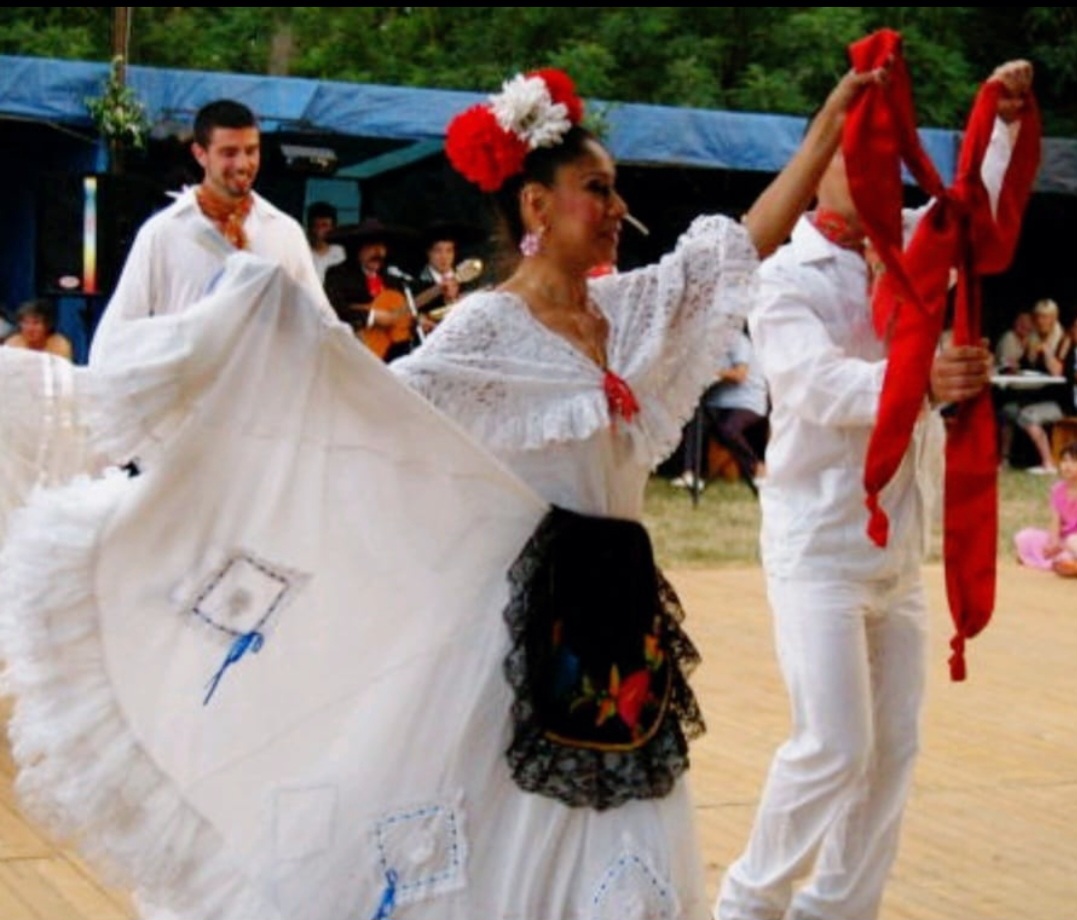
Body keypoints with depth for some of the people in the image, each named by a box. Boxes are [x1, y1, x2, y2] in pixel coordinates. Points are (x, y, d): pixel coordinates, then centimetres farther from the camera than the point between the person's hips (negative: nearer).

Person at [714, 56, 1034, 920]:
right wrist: (919, 378, -42)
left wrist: (1008, 121, 0)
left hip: (901, 542, 7)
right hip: (819, 541, -7)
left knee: (894, 748, 7)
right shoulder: (785, 277, -11)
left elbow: (988, 210, 17)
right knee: (833, 746, -11)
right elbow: (820, 386, -26)